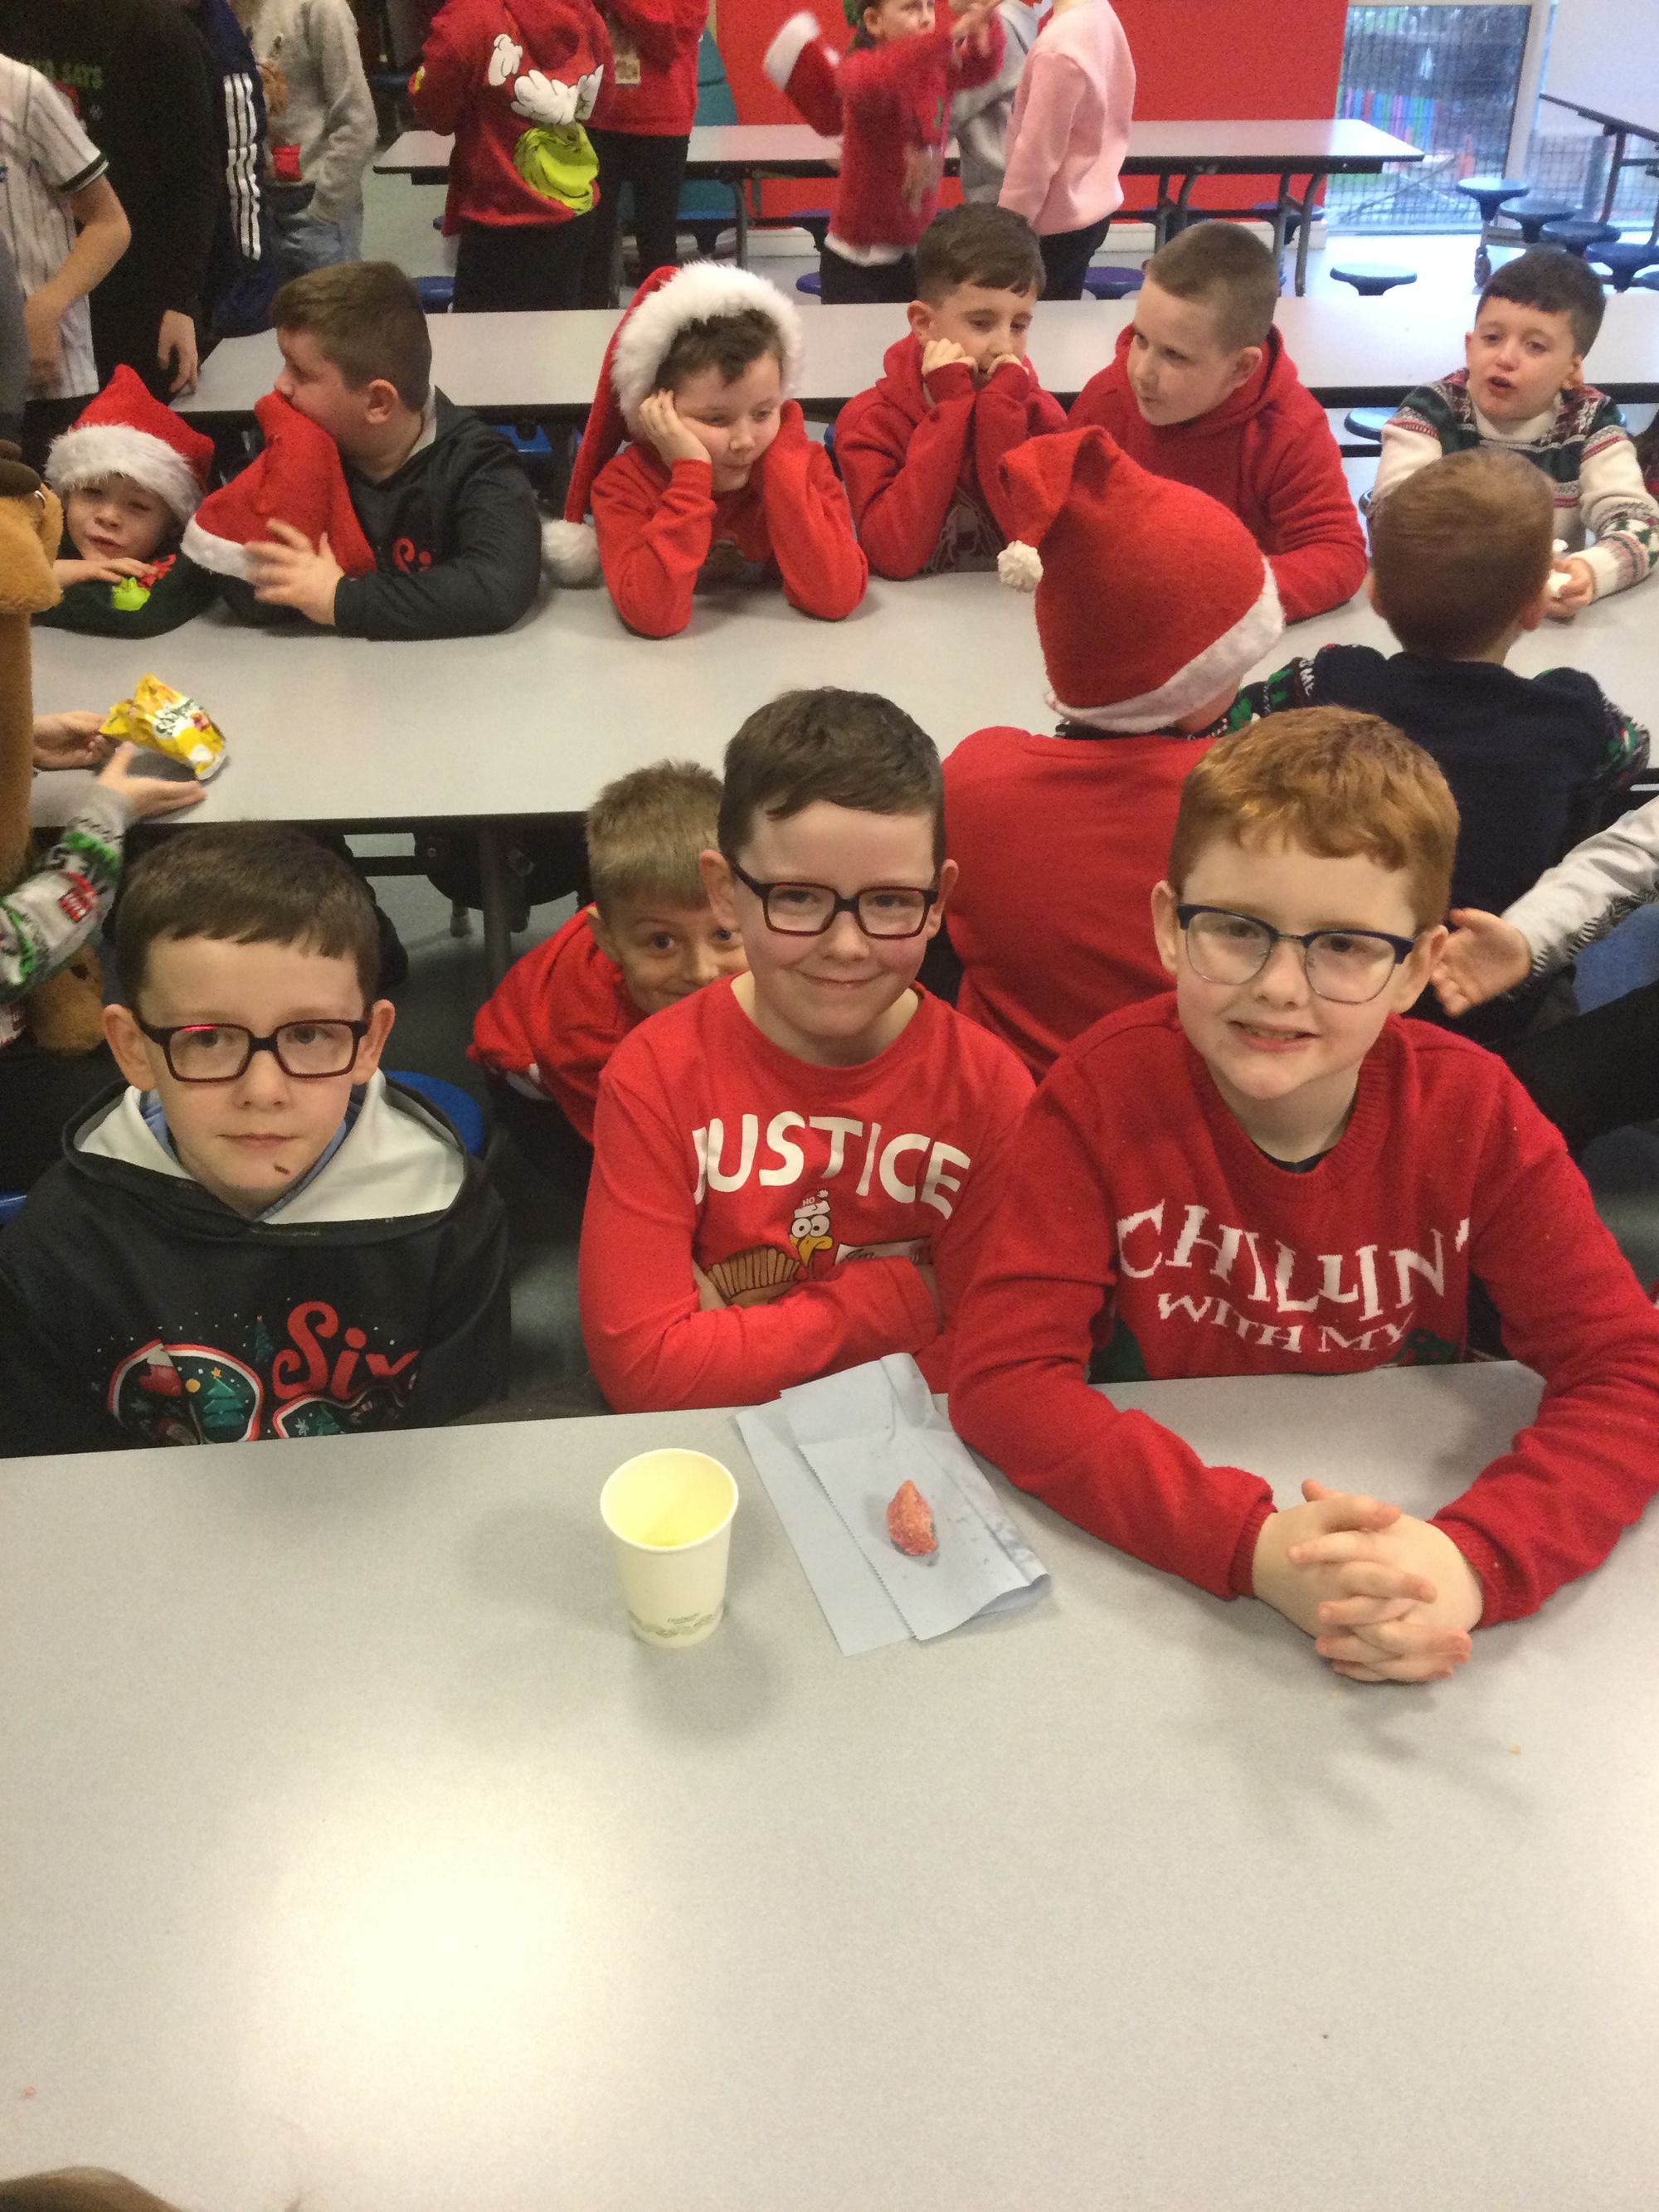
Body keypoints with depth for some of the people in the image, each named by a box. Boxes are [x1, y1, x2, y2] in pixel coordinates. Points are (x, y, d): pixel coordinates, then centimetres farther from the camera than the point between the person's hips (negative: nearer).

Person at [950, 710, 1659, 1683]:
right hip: (1151, 1570, -1)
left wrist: (1474, 1560, -30)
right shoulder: (1108, 1090, -16)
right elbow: (1003, 1372, -21)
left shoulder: (1474, 1114, -11)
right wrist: (1252, 1542, -33)